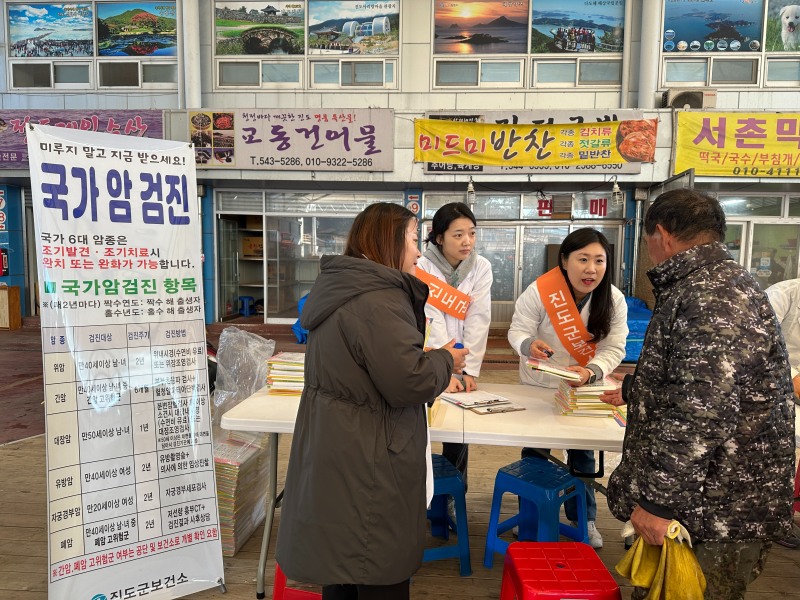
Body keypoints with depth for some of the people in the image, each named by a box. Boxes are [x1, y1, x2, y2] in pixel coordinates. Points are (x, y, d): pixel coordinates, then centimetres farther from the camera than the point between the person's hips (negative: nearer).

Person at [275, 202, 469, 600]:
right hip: (366, 466, -10)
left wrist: (433, 360, 17)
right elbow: (410, 380, -26)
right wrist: (446, 360, -6)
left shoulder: (341, 289, 9)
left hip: (339, 455, 10)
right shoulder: (377, 299, -22)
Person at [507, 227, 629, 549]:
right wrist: (529, 345, -44)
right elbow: (517, 331, -20)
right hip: (538, 385, -2)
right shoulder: (538, 291, -26)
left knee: (582, 452, 15)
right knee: (534, 451, 12)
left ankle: (584, 518, 35)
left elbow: (614, 348, -17)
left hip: (583, 388, 2)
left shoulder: (614, 300, -17)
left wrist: (590, 372, -37)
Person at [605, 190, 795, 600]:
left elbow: (702, 410, -29)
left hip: (720, 513, -10)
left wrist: (657, 500, -24)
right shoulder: (713, 285, 15)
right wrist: (631, 389, 44)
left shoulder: (711, 296, -21)